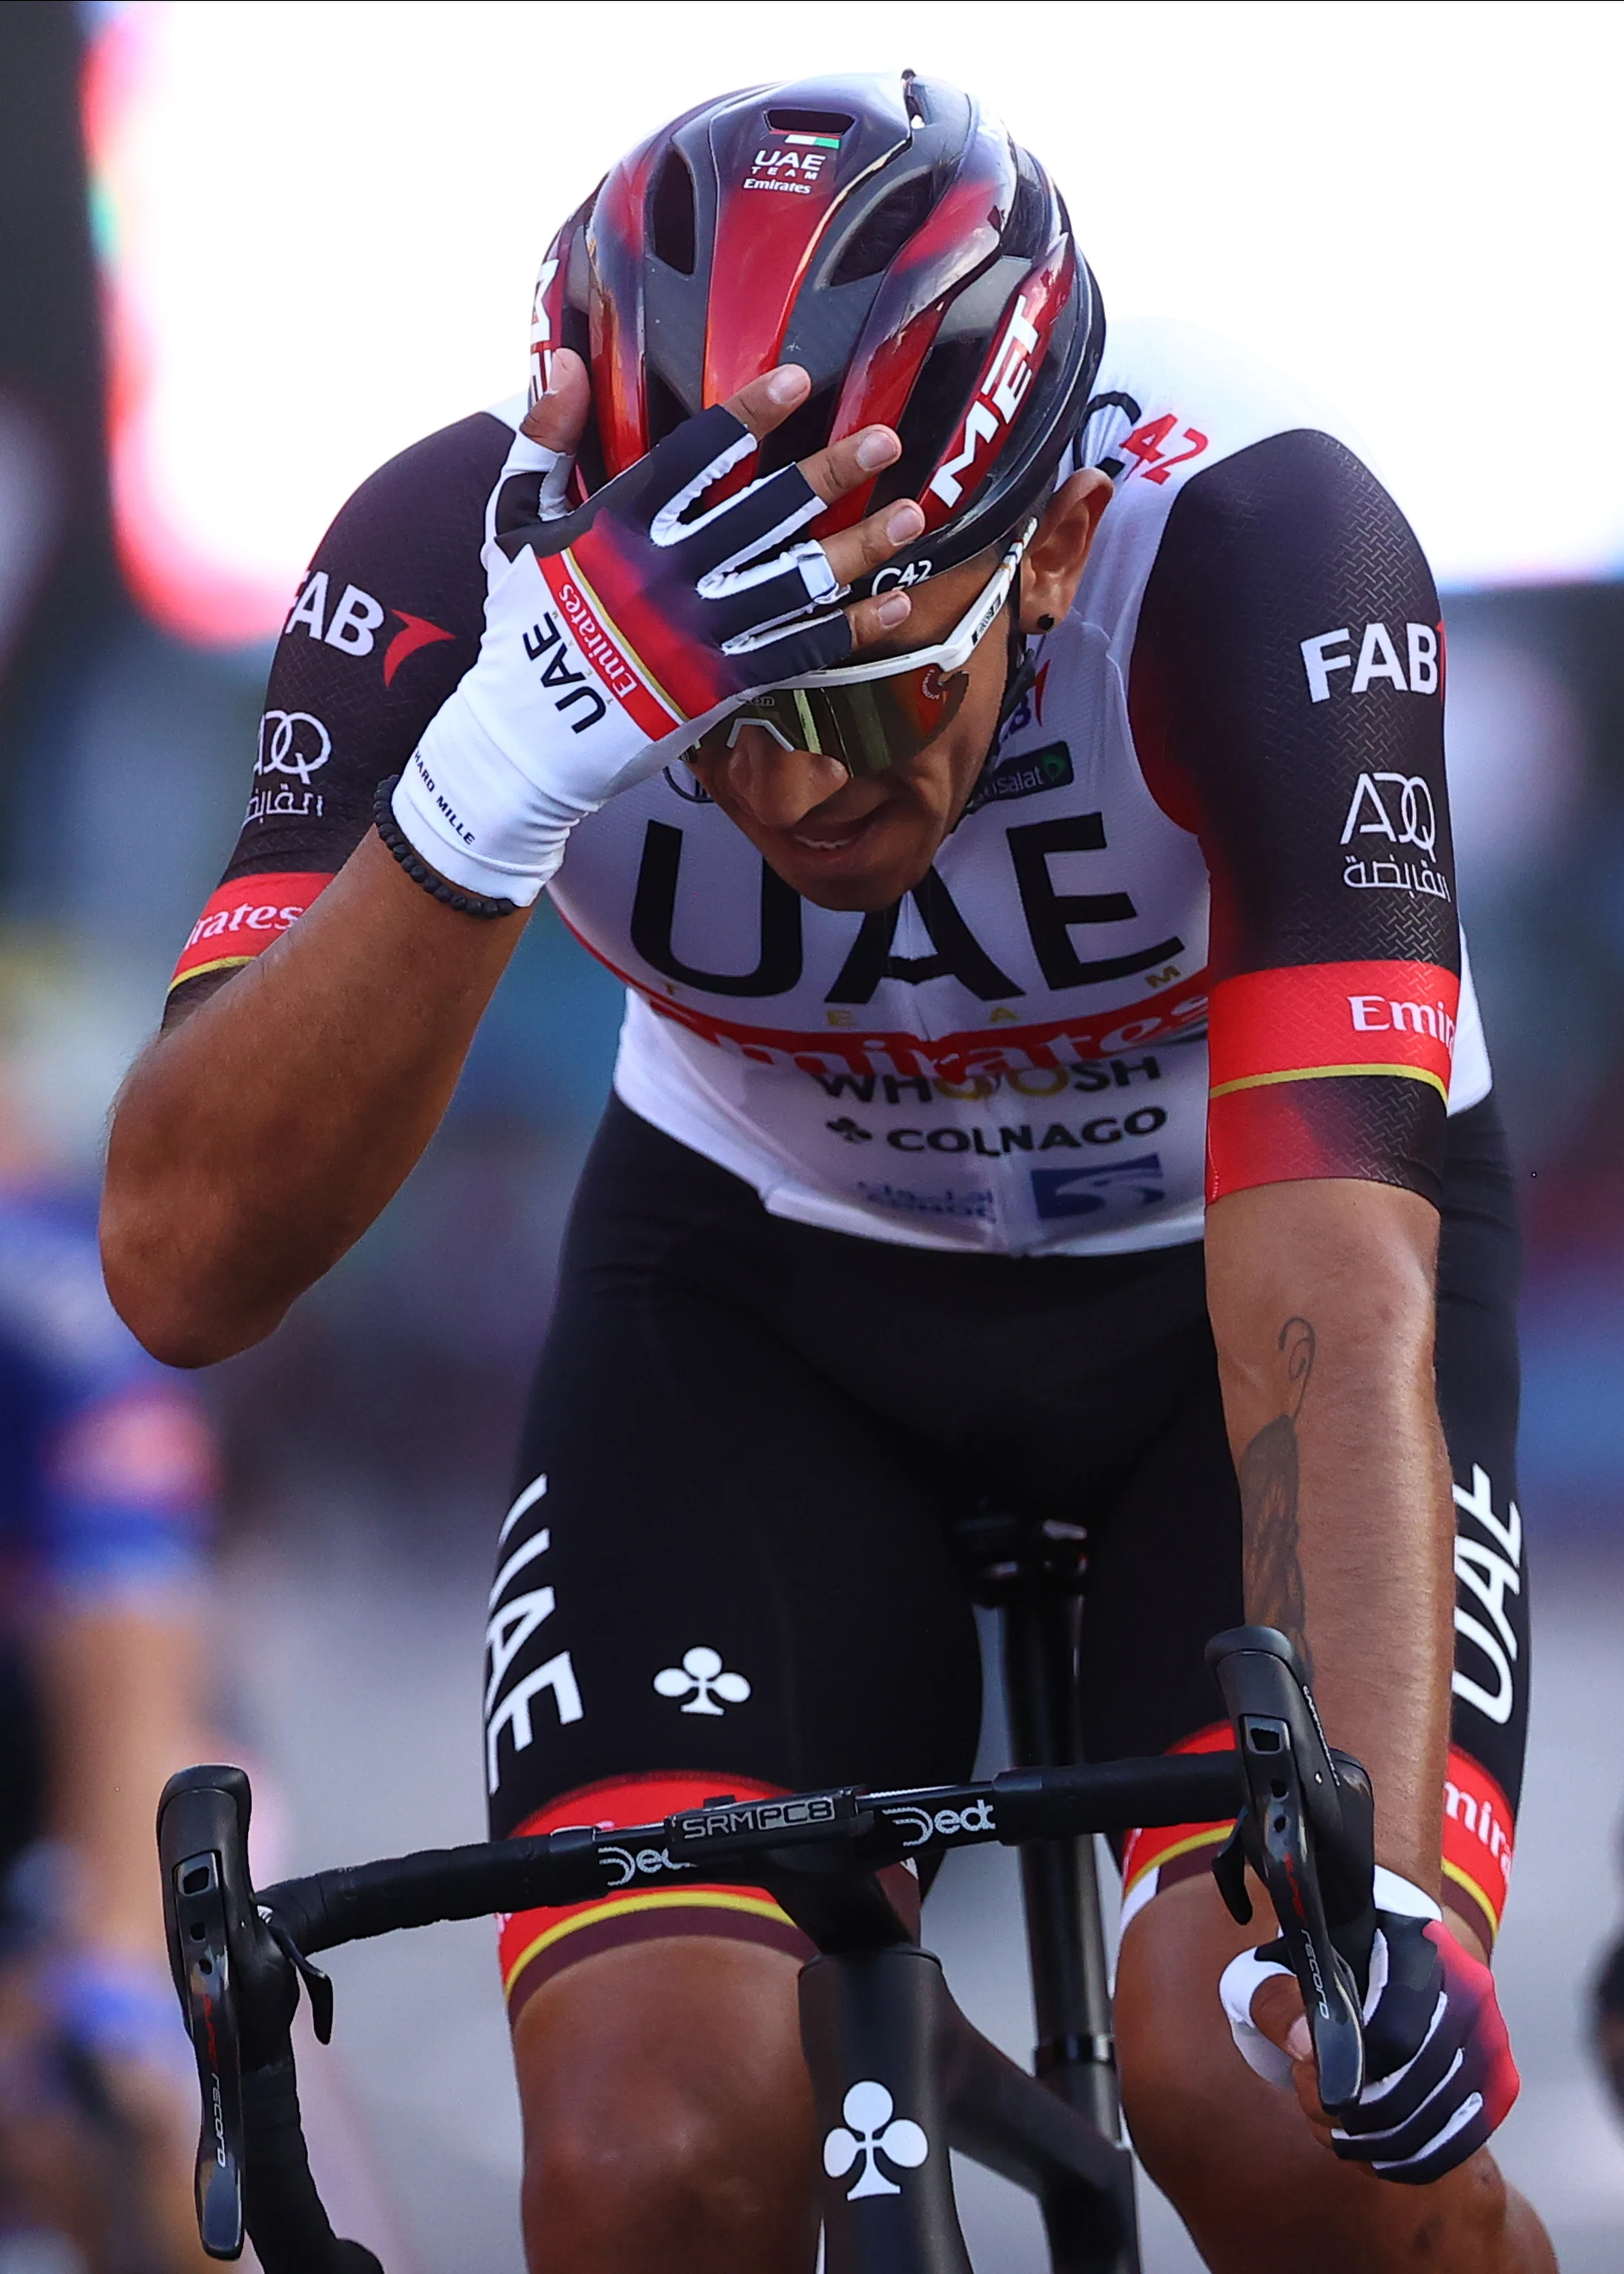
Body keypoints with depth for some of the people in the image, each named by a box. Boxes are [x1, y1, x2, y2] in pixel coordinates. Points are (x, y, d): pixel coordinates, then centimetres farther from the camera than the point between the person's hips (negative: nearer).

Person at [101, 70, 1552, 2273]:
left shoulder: (1251, 540, -34)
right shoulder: (462, 564, -29)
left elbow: (1334, 1297, -40)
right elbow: (191, 1261, -36)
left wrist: (1375, 1885, -54)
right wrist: (503, 769, -51)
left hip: (1238, 1243, -1)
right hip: (769, 1281, 2)